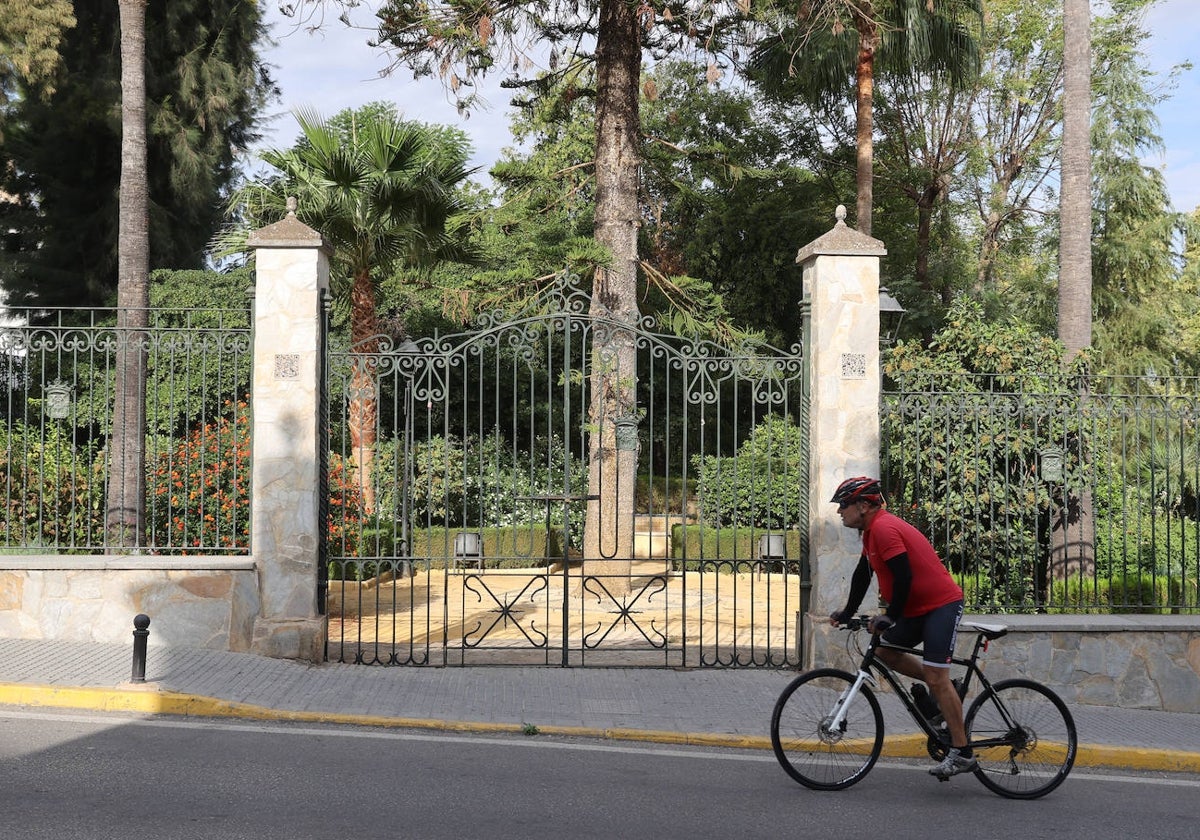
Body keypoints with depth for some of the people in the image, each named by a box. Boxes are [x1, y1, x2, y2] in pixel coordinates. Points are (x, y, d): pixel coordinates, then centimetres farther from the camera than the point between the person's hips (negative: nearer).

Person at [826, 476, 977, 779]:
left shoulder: (884, 528, -19)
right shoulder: (872, 529, 13)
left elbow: (903, 577, -24)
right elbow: (863, 574, 21)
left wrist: (889, 618, -19)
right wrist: (847, 613, 22)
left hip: (942, 604, -10)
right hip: (918, 608, 10)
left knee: (936, 677, -14)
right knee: (885, 652, 10)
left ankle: (962, 753, -11)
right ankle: (943, 687, 20)